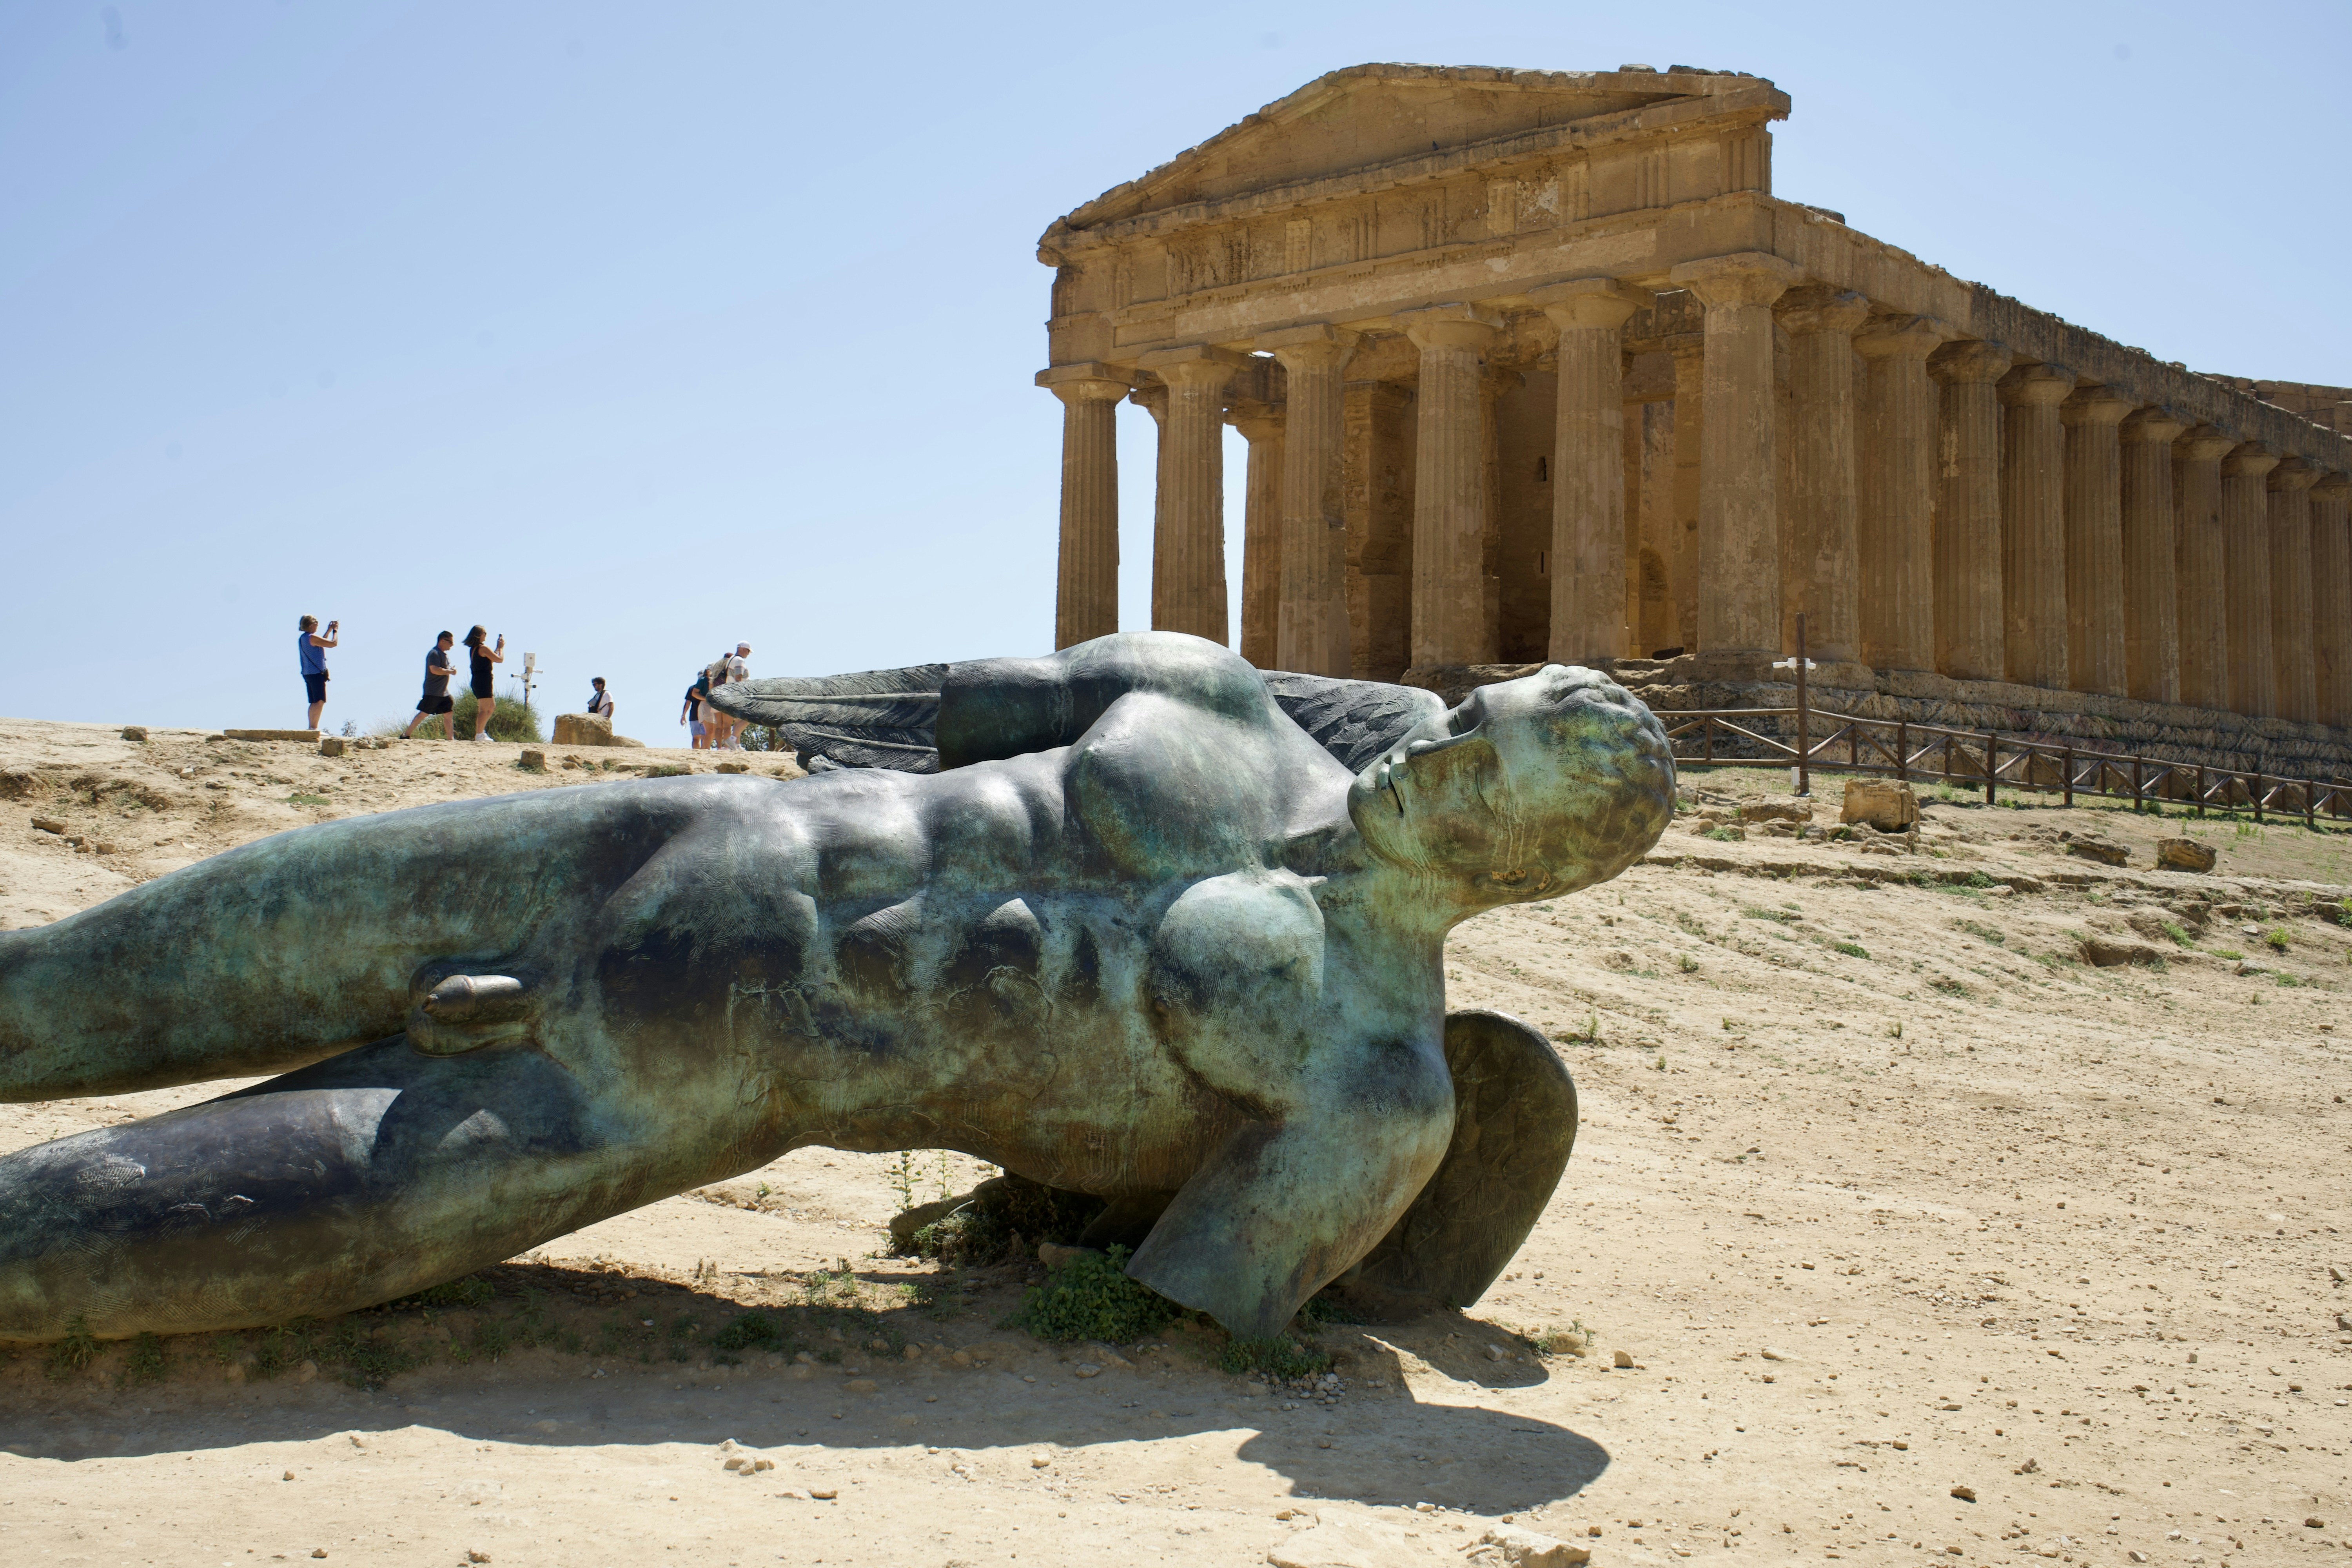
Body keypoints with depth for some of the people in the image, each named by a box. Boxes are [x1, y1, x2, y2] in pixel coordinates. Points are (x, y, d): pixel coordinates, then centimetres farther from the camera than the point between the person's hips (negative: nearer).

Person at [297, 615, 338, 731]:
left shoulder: (302, 638, 14)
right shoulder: (312, 638, -14)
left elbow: (321, 643, 27)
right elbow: (333, 643, -13)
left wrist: (329, 631, 26)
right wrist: (335, 630, 2)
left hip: (307, 674, 9)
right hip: (317, 673, -9)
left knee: (314, 702, 13)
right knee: (320, 702, -10)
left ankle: (311, 727, 12)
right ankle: (314, 728, -16)